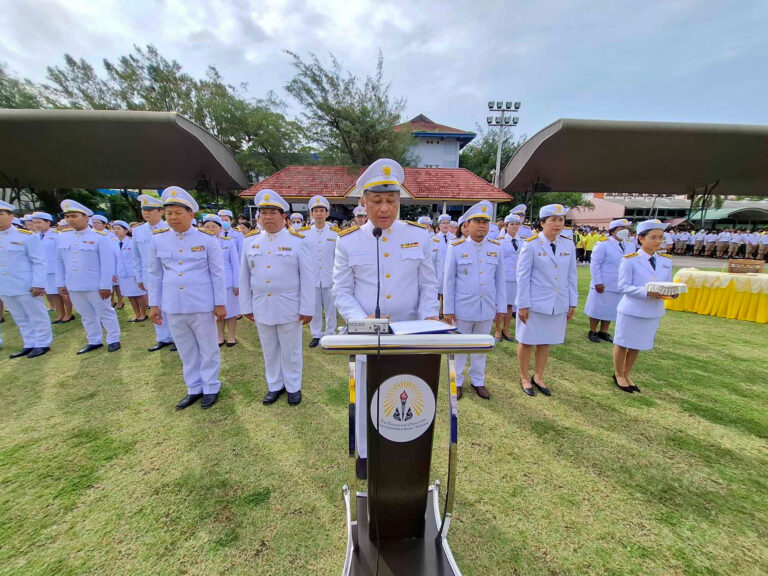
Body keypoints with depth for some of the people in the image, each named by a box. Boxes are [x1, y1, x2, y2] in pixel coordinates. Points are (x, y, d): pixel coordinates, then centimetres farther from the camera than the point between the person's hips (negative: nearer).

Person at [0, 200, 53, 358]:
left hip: (26, 286, -6)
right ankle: (29, 345, 23)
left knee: (37, 317, 4)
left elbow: (38, 262, -9)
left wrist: (38, 285, -14)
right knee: (20, 319, 13)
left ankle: (42, 344, 15)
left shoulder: (27, 236, -7)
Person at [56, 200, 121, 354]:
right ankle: (94, 341, 27)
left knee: (105, 313, 6)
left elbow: (107, 264, -12)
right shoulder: (63, 237, 6)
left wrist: (105, 286, -14)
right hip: (73, 286, 6)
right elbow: (60, 262, 11)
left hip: (95, 286, -5)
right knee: (86, 315, 15)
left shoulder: (100, 237, -9)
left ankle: (113, 340, 17)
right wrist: (61, 283, 8)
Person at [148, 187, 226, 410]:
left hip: (202, 307, -3)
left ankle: (211, 388, 28)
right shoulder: (158, 239, 3)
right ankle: (194, 389, 33)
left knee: (208, 349, 11)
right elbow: (155, 274, 10)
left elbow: (218, 273, -5)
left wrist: (220, 303, -5)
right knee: (186, 351, 16)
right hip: (172, 308, 4)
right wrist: (154, 304, 8)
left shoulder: (207, 238, -7)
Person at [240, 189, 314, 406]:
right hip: (261, 308, 4)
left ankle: (293, 387, 30)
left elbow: (307, 277, -8)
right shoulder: (249, 241, 4)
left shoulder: (297, 241, -7)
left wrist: (306, 309, -9)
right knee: (269, 350, 17)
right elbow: (244, 277, 8)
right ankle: (274, 385, 35)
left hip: (289, 308, -3)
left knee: (291, 350, 11)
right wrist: (246, 306, 7)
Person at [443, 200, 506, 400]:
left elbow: (500, 280, 6)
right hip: (462, 309, -3)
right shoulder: (456, 247, -7)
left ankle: (478, 381, 35)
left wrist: (501, 307, 5)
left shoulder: (496, 248, 2)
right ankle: (456, 382, 30)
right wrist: (447, 309, -5)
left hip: (487, 309, 3)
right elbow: (449, 280, -5)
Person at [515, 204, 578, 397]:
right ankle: (524, 378, 26)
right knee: (527, 341, 8)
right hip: (534, 304, -4)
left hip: (558, 305, 4)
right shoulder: (531, 245, -9)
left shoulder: (569, 245, 4)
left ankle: (538, 377, 33)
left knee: (546, 342, 15)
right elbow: (522, 277, -9)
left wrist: (572, 303, 8)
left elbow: (571, 276, 9)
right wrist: (522, 305, -11)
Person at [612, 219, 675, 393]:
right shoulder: (630, 260, -12)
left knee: (637, 345, 16)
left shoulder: (666, 260, 6)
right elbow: (623, 286, -15)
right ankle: (618, 375, 26)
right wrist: (647, 292, -27)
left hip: (654, 311, 5)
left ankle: (627, 374, 33)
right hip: (631, 310, -5)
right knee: (623, 344, 8)